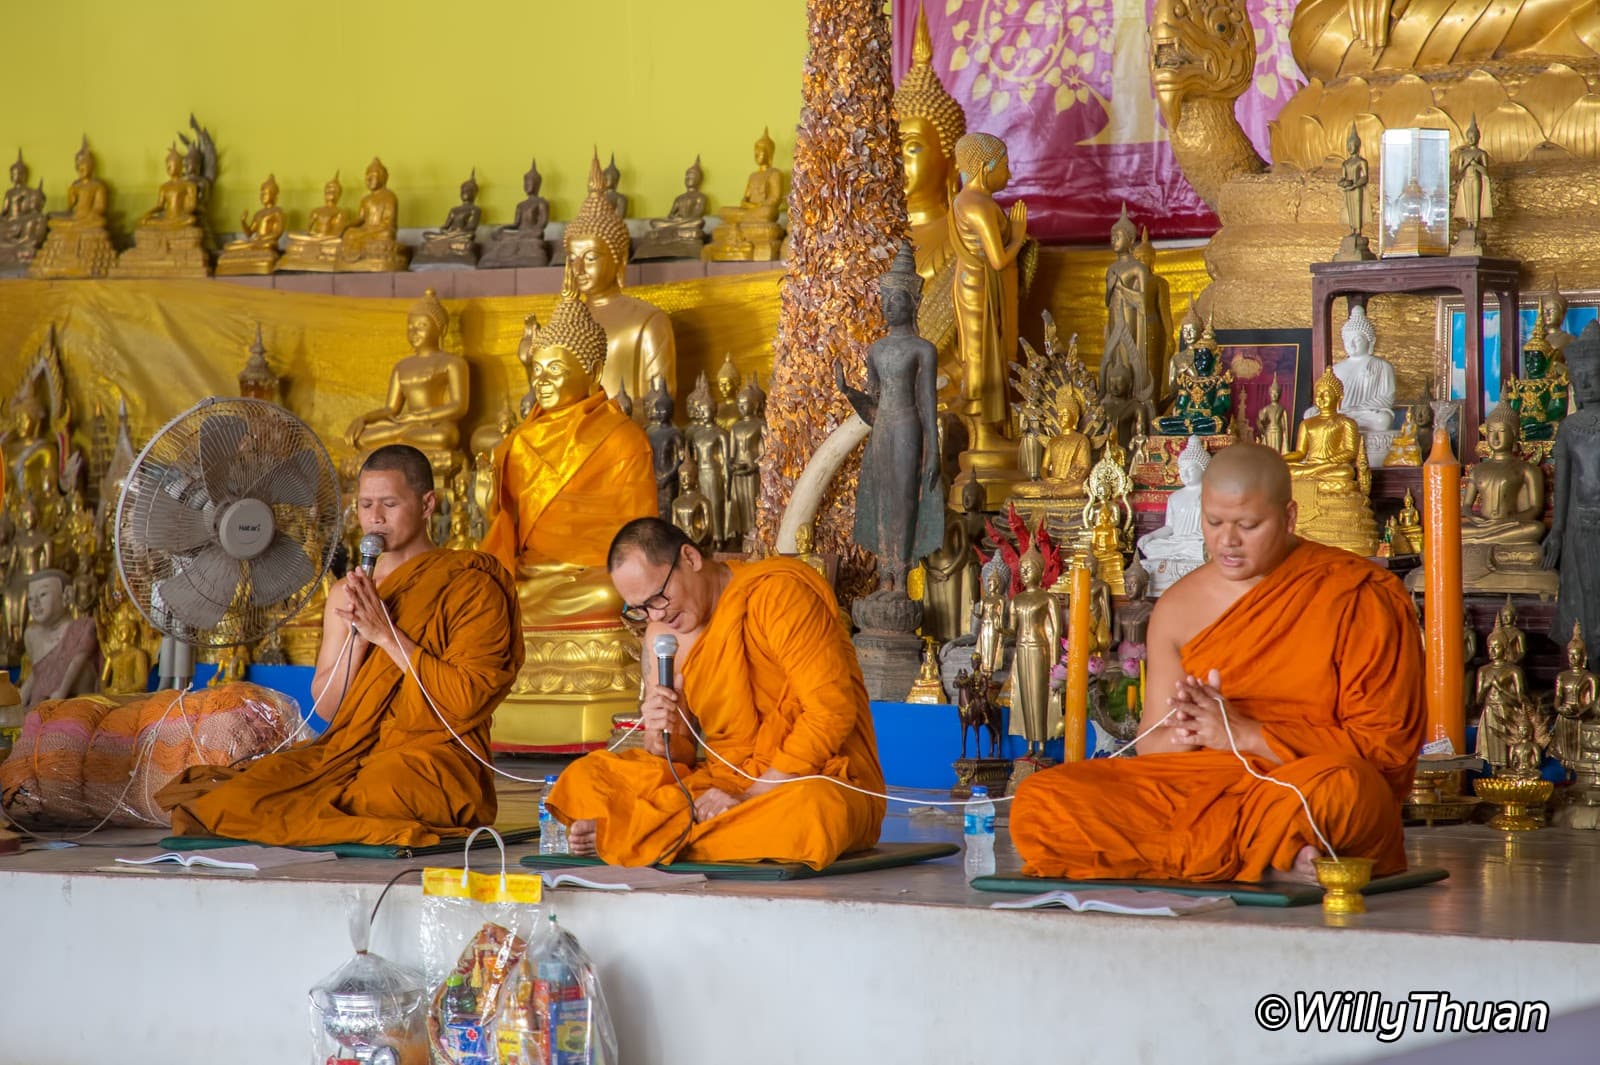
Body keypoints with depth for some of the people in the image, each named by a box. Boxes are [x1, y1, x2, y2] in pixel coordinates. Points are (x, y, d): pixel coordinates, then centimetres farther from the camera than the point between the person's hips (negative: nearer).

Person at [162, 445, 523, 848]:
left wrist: (386, 634, -13)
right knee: (241, 796, -23)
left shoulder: (470, 587, -2)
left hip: (435, 761, -4)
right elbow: (326, 706, 10)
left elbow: (468, 700, -12)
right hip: (352, 752, 4)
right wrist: (358, 635, -7)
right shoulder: (346, 594, 16)